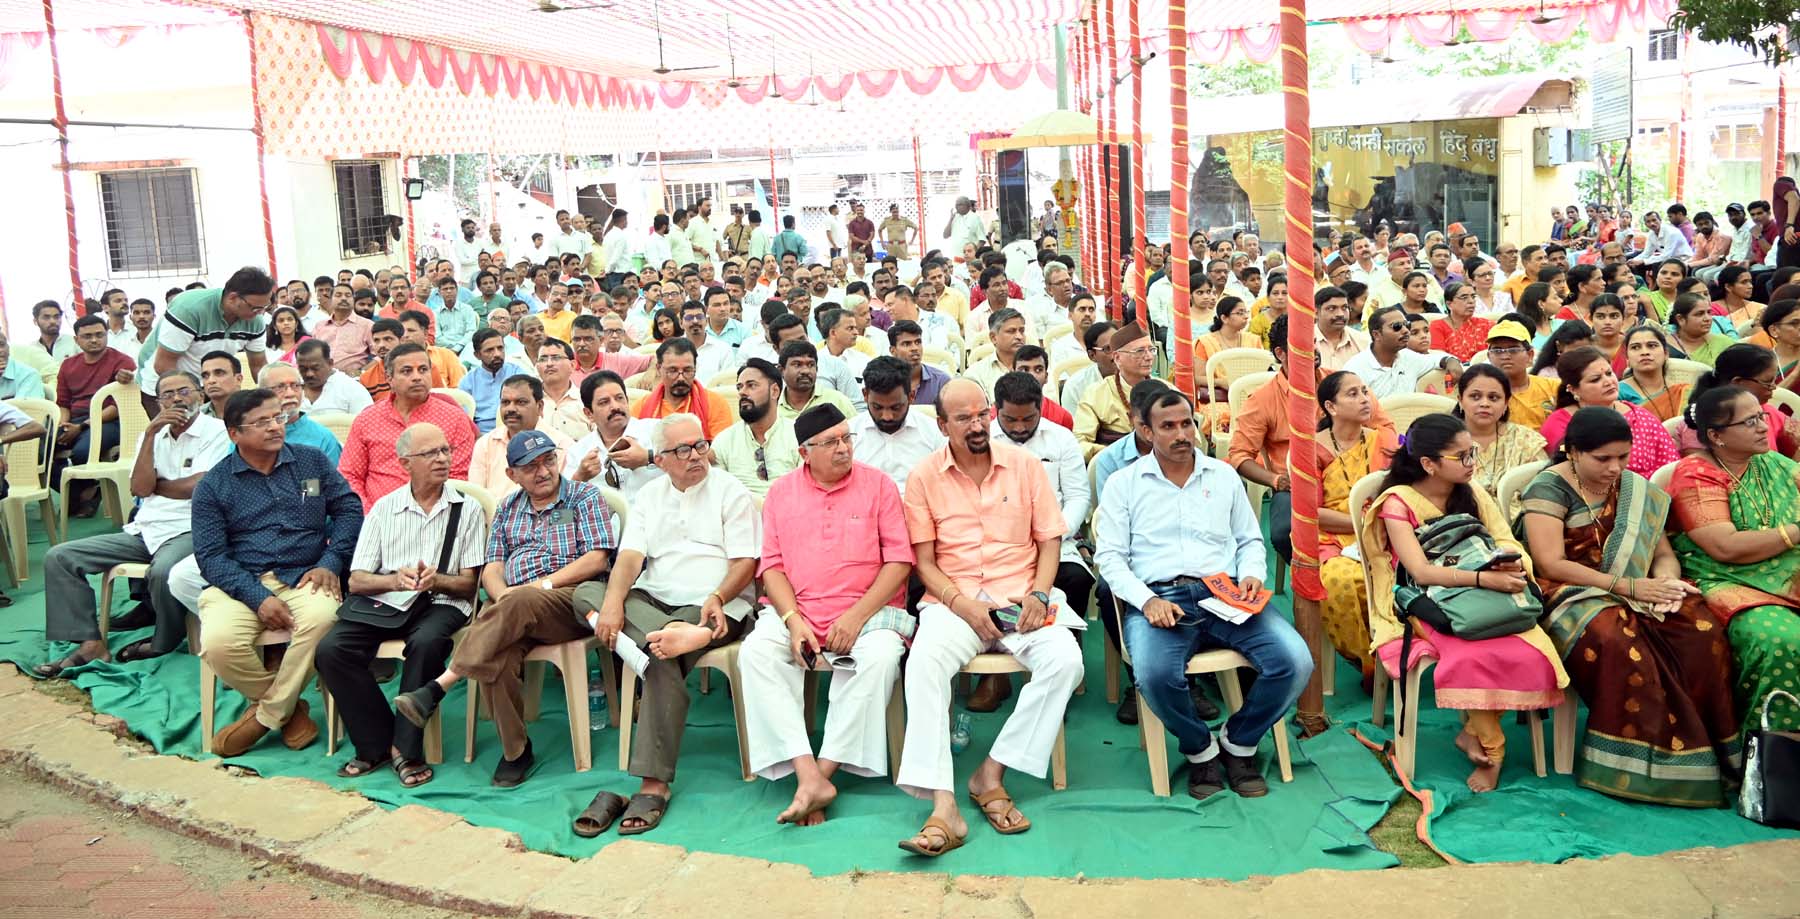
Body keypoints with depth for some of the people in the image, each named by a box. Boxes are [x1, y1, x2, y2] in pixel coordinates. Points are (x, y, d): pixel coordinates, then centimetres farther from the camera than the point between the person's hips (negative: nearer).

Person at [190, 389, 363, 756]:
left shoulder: (312, 461, 13)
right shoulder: (213, 485, 7)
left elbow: (349, 509, 11)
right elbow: (210, 555, -1)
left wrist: (330, 562, -6)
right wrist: (258, 598, -16)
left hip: (303, 578, 0)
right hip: (240, 583, 0)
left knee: (322, 617, -35)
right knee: (217, 643, -31)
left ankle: (266, 715, -14)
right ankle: (289, 708, -3)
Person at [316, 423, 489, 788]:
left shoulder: (467, 509, 9)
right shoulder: (384, 508, 13)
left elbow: (468, 583, 5)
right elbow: (357, 580, 7)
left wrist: (435, 580, -17)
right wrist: (395, 579, -14)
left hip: (439, 604, -2)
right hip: (383, 603, 2)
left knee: (427, 644, -36)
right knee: (330, 650, -24)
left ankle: (406, 749, -19)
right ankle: (376, 744, -9)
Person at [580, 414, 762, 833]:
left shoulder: (731, 492, 4)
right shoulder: (649, 496, 16)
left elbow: (746, 562, -3)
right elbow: (630, 557, 3)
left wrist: (716, 599, -22)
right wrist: (613, 603, -16)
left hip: (714, 608, -5)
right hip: (653, 604, 5)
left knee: (664, 658, -33)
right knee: (587, 592, -20)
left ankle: (653, 783, -33)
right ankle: (677, 634, -42)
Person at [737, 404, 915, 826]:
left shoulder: (877, 484, 5)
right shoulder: (781, 491, 12)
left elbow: (899, 560, -1)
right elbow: (771, 565, 7)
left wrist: (856, 617, -13)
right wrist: (793, 620, -10)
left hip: (867, 610, -2)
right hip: (794, 612, 2)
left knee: (879, 657, -33)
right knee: (755, 652, -26)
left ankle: (825, 770, -25)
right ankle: (808, 777, -33)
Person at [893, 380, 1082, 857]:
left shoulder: (1025, 465, 6)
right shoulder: (924, 476, 3)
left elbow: (1050, 540, 8)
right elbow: (924, 561, 2)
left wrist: (1039, 594, -10)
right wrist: (961, 603, -14)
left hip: (1021, 599, 1)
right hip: (954, 600, -1)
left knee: (1064, 660, -29)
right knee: (924, 662, -33)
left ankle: (992, 773, -17)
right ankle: (943, 807, -37)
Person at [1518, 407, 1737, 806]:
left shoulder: (1634, 488, 14)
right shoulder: (1550, 487, -6)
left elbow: (1664, 553, 13)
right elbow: (1550, 564, -15)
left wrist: (1665, 580, -12)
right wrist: (1629, 586, -19)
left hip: (1635, 592, 6)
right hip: (1570, 595, -6)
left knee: (1703, 630, -23)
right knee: (1618, 640, -37)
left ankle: (1718, 754, -15)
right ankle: (1642, 765, -26)